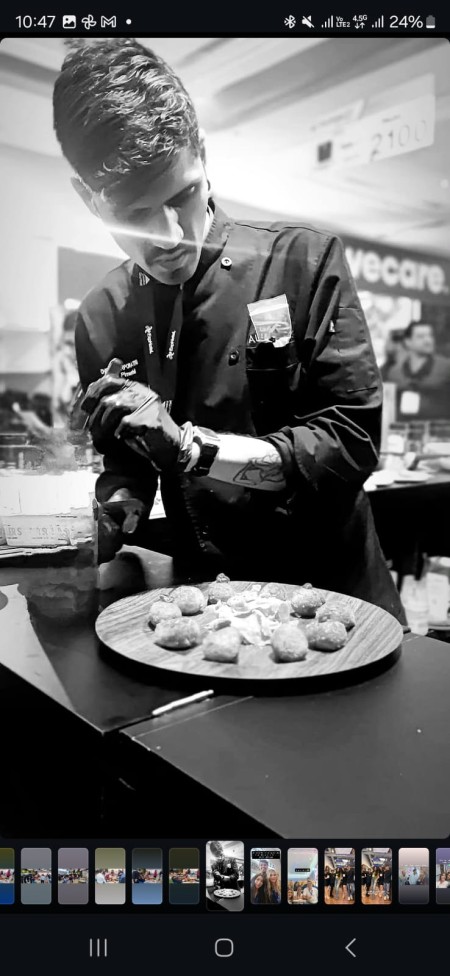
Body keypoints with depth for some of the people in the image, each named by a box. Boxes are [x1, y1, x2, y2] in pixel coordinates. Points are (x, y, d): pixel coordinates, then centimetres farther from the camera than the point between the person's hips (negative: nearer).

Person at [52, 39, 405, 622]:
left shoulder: (306, 261, -6)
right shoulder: (100, 320, 3)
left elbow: (353, 441, -9)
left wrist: (189, 446, -18)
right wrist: (116, 512, -9)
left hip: (331, 593, -2)